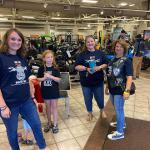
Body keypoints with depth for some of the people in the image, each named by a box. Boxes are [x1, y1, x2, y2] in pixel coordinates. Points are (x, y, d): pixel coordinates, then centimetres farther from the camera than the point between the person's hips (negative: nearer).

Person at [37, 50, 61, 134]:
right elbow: (38, 79, 4)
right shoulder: (42, 68, -3)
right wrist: (44, 78, -16)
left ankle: (55, 124, 19)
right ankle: (49, 123, 32)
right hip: (45, 90, 2)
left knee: (54, 107, 6)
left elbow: (59, 79, -11)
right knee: (48, 107, 15)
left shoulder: (55, 68, -7)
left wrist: (50, 76, -23)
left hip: (54, 90, -2)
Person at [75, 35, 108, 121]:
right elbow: (77, 66, -6)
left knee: (100, 97, 15)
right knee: (88, 99, 14)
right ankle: (90, 113, 38)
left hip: (98, 81, 1)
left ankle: (102, 110, 46)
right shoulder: (82, 54, -4)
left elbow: (106, 64, 4)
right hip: (86, 81, 0)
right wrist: (86, 68, -21)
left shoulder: (100, 53, 1)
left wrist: (100, 67, -16)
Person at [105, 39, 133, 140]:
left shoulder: (127, 61, -12)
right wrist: (107, 87, 17)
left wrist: (127, 90, -27)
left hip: (120, 90, -7)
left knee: (119, 110, 3)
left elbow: (129, 77, -19)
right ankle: (121, 123, 46)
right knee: (118, 109, 23)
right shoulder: (113, 60, 9)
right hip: (112, 89, 7)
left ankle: (120, 132, 20)